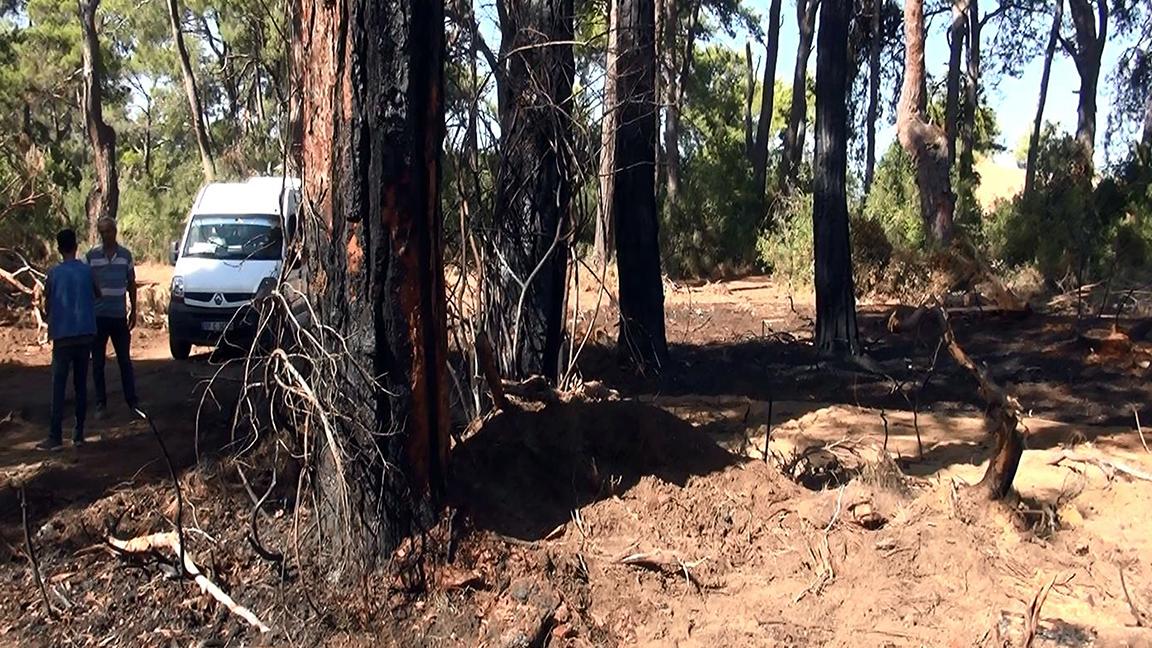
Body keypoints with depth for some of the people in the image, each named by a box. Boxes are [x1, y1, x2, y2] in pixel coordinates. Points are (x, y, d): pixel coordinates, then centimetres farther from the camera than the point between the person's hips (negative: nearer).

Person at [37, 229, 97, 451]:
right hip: (85, 334, 2)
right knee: (81, 385, 9)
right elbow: (95, 296, 16)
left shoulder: (54, 273, -4)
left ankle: (55, 437, -3)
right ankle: (79, 434, 11)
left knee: (58, 387, 0)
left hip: (62, 335, -2)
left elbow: (47, 305, 4)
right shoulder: (87, 271, 1)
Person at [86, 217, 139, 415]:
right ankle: (101, 403, 15)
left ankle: (132, 400, 13)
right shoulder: (91, 256, -2)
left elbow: (131, 284, 11)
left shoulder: (125, 255, 3)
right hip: (97, 316, -1)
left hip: (119, 316, 1)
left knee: (125, 360, 7)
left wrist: (133, 311, 8)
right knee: (98, 363, 6)